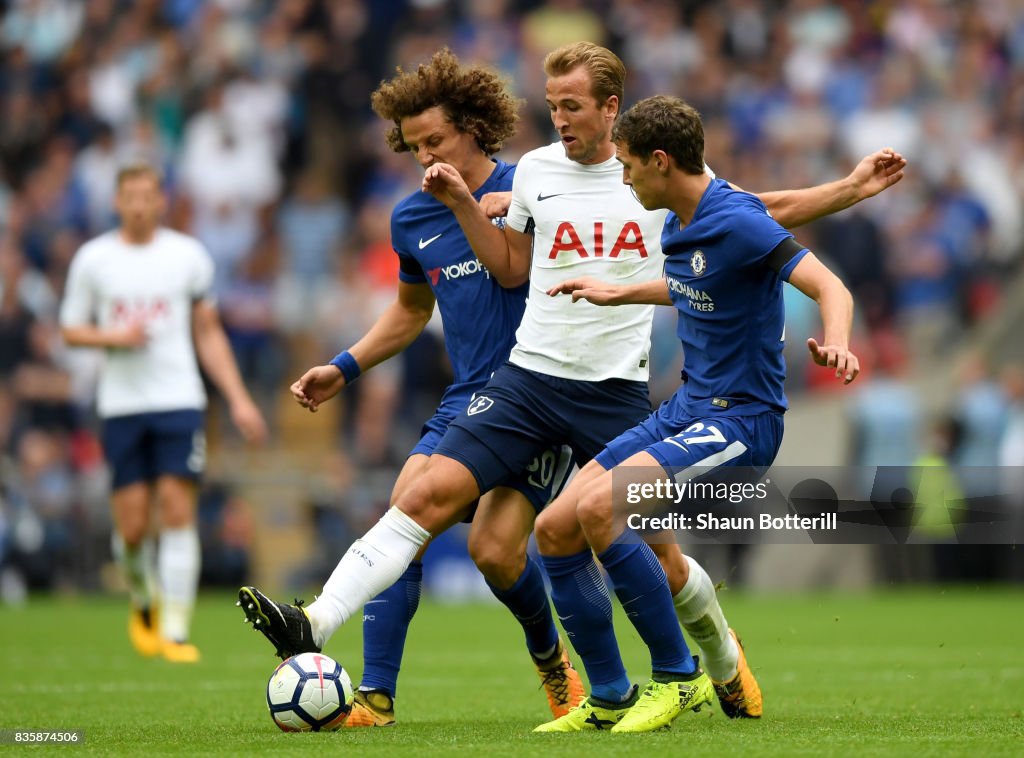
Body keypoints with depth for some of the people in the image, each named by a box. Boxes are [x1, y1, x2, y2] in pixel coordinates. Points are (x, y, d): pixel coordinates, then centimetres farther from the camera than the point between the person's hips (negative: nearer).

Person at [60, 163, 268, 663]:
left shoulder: (188, 255, 6)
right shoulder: (93, 259, 5)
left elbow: (208, 333, 12)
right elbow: (71, 330, 9)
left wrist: (238, 399, 6)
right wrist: (115, 336, -11)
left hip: (179, 401, 0)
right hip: (121, 403, 0)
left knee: (178, 512, -11)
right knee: (132, 526, -3)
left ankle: (176, 632, -9)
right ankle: (144, 601, 27)